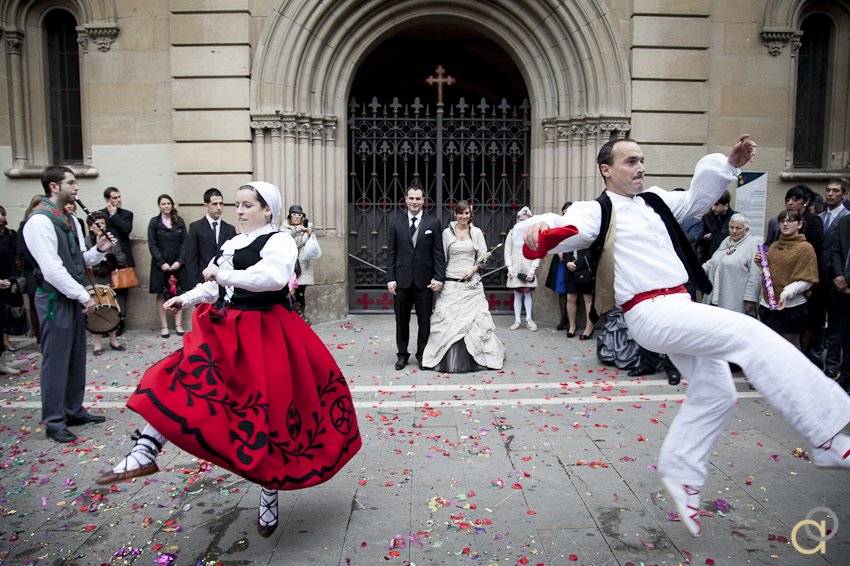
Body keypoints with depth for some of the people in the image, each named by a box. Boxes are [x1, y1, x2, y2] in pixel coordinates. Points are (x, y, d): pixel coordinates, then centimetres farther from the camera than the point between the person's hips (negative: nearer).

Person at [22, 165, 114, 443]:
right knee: (56, 361, 0)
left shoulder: (70, 219, 12)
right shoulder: (40, 220, -16)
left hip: (73, 298, 9)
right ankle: (54, 422, 12)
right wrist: (83, 296, -18)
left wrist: (98, 250, -3)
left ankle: (74, 410, 29)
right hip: (55, 299, -9)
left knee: (77, 357, 16)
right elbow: (52, 269, -21)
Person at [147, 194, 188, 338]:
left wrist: (179, 261, -8)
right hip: (160, 264, -1)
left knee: (178, 293, 2)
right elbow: (152, 244, -2)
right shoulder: (154, 222, 3)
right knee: (161, 295, 2)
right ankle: (164, 326, 7)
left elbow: (184, 243, 3)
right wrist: (162, 263, -10)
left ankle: (178, 325, 8)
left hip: (178, 263, 1)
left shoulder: (179, 221, 7)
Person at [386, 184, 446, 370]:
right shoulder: (396, 223, 5)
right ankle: (402, 354, 24)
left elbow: (438, 253, 0)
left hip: (424, 281, -1)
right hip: (402, 280, 1)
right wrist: (390, 278, -3)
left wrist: (438, 277, -9)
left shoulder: (433, 223, 2)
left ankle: (422, 355, 20)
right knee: (401, 320, 10)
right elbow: (391, 253, 4)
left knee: (425, 320, 6)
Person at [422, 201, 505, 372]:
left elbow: (484, 256, 6)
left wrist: (473, 269, -10)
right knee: (447, 320, -1)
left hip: (472, 283, 0)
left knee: (475, 319, 0)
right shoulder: (447, 232, 5)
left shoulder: (477, 232, 6)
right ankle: (448, 360, 9)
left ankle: (475, 357, 14)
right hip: (451, 283, 0)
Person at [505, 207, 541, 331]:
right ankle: (517, 320, 7)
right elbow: (507, 252, 3)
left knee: (527, 293, 0)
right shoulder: (512, 233, 4)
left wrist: (532, 270, -9)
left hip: (528, 270, -1)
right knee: (517, 294, 4)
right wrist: (509, 268, -5)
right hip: (515, 269, 1)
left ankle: (528, 319, 5)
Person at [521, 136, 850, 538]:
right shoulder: (598, 211, -6)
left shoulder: (654, 201, 18)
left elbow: (698, 197, 26)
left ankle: (680, 475, 26)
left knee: (714, 393, 13)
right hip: (652, 314, -9)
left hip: (679, 310, 9)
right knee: (750, 334, -21)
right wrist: (538, 229, -44)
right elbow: (564, 231, -21)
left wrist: (729, 163, 11)